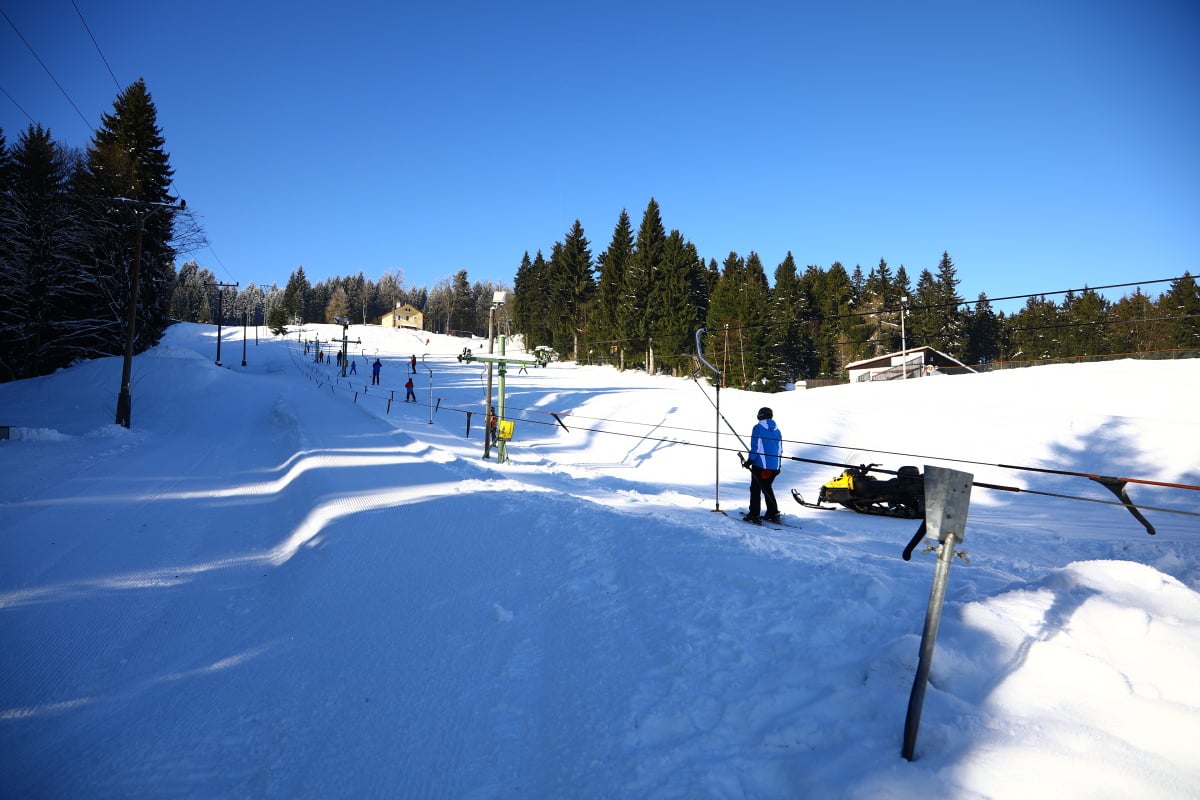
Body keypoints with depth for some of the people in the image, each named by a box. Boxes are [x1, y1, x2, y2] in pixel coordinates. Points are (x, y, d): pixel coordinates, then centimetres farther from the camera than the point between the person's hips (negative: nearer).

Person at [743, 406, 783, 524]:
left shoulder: (758, 428, -5)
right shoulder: (777, 430, 12)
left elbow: (755, 447, -12)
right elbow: (780, 449, 15)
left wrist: (750, 460, -8)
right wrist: (778, 466, 21)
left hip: (761, 465, -6)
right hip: (775, 466, 6)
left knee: (755, 488, 2)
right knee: (767, 487, 20)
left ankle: (754, 515, -2)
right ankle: (773, 513, 19)